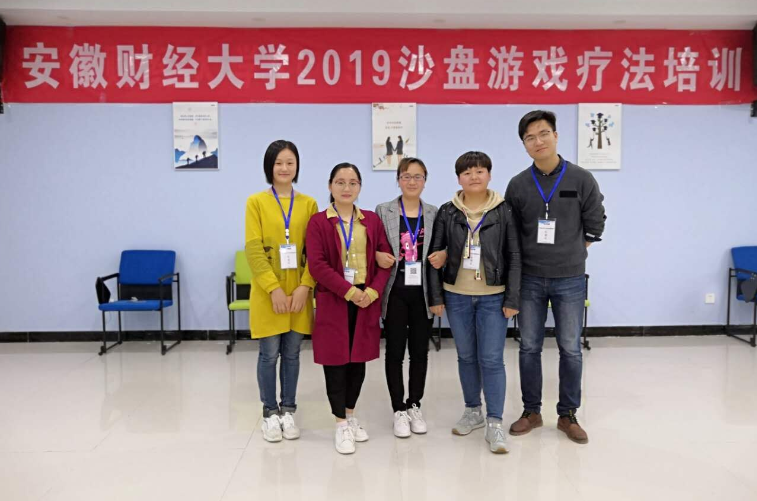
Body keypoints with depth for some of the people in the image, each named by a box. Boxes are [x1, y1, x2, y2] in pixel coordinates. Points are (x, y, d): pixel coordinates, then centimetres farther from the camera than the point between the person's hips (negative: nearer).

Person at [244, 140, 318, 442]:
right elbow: (253, 250, -7)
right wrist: (274, 288, -15)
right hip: (267, 292, -2)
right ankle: (270, 413, 21)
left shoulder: (308, 204, 5)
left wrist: (305, 286, -10)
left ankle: (288, 411, 25)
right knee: (269, 354, 5)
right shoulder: (256, 202, -1)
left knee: (292, 354, 10)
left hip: (299, 291, 2)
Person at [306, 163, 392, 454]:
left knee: (359, 360, 11)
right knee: (336, 361, 2)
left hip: (367, 301, 3)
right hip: (333, 302, -3)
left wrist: (373, 292, -10)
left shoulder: (372, 221, 8)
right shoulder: (318, 222, -2)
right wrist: (349, 292, -17)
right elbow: (317, 265, -11)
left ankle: (351, 415, 29)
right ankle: (341, 425, 15)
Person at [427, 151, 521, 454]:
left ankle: (495, 423, 10)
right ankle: (473, 411, 30)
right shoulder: (447, 213, 2)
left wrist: (513, 299, -6)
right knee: (466, 356, 13)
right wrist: (436, 297, 0)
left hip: (493, 297, -2)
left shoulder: (504, 212, -2)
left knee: (491, 359, -1)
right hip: (456, 297, 2)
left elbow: (514, 257, -2)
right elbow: (435, 255, 3)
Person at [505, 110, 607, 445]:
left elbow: (594, 227, 2)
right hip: (530, 280, 1)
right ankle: (531, 412, 25)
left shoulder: (582, 180, -4)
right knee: (529, 347, 9)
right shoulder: (518, 185, 0)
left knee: (570, 349, 7)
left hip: (570, 280, -1)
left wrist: (570, 254, 3)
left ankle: (568, 415, 24)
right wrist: (532, 256, 2)